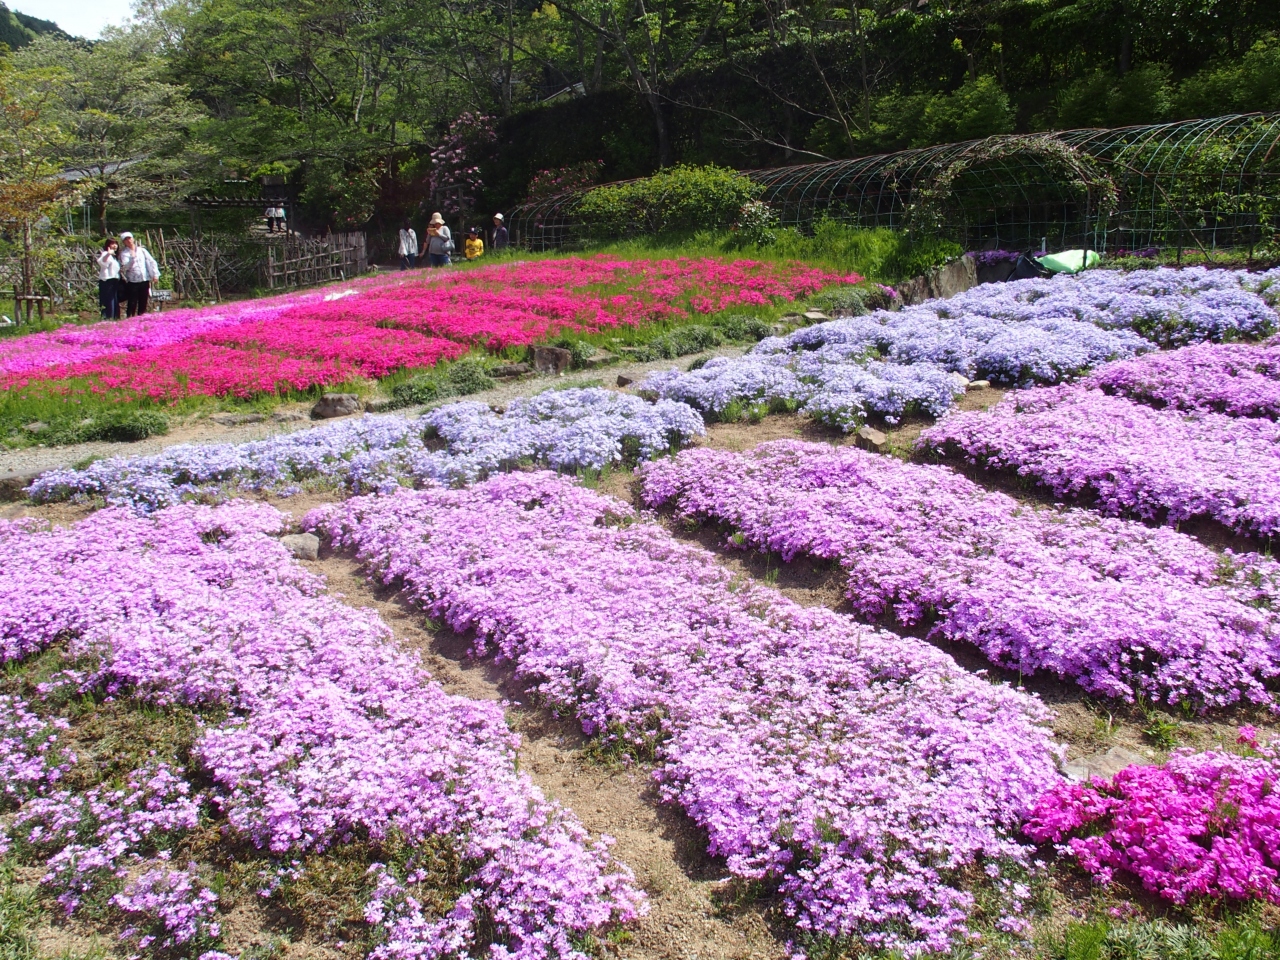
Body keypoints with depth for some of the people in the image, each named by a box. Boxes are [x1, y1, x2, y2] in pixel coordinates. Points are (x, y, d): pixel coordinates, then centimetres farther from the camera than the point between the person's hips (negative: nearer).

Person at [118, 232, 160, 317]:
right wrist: (133, 256, -18)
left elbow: (151, 262, 9)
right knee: (132, 304, -4)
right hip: (132, 281, -3)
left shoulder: (142, 250, 10)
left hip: (145, 280, 3)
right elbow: (125, 267, -12)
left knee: (143, 303, 8)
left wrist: (155, 274, 0)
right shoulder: (124, 253, 1)